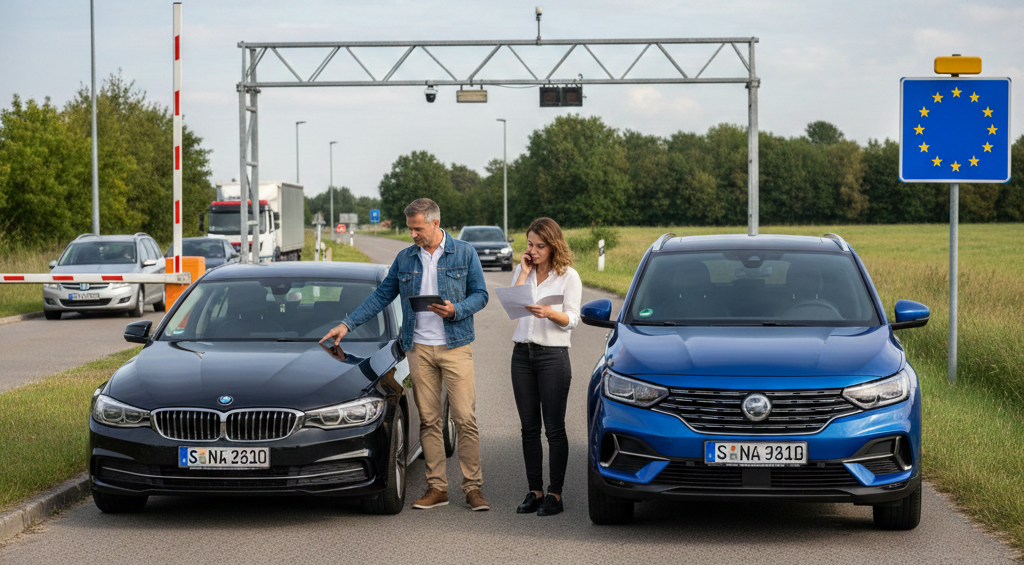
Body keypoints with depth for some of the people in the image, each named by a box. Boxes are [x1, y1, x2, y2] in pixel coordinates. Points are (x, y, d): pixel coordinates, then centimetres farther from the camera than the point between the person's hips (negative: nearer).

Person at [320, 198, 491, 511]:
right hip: (419, 348, 3)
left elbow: (480, 294, 2)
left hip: (455, 346, -3)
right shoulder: (405, 259, 11)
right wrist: (347, 324, 9)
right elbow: (381, 296, 14)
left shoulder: (464, 253, 2)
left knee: (465, 419, -7)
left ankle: (473, 488, -2)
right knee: (428, 420, 4)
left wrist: (455, 310, -17)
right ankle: (436, 488, 9)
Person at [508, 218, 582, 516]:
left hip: (553, 354, -5)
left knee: (554, 428, -3)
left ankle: (555, 494, 1)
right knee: (529, 427, 6)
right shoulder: (522, 271, 13)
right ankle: (535, 491, 11)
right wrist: (524, 272, -2)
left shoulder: (568, 276, -1)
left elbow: (572, 319, -6)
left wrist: (549, 313, -25)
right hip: (522, 353, 5)